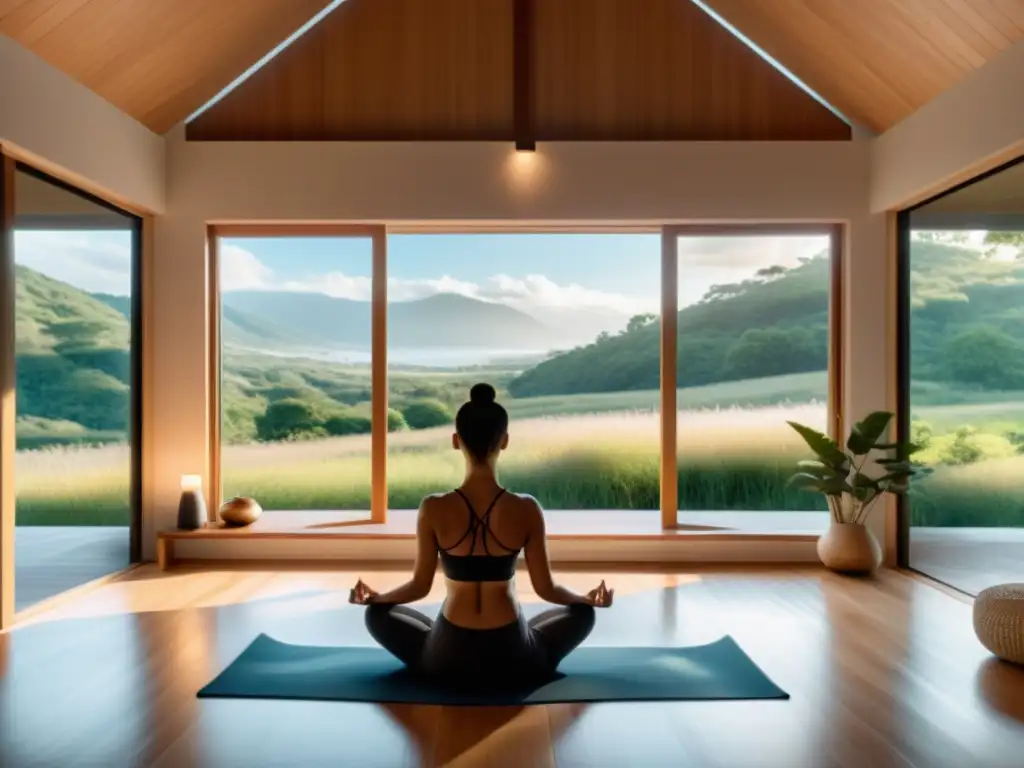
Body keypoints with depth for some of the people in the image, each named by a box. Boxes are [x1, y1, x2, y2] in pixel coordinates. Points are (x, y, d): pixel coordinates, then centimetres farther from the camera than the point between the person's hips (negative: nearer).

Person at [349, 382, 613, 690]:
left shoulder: (433, 509, -14)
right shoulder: (527, 509, -13)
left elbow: (419, 586, -3)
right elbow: (546, 589, -4)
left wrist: (373, 597, 18)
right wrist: (590, 598, 17)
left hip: (448, 660, 0)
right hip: (513, 660, 1)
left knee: (377, 614, 26)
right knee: (583, 613, 28)